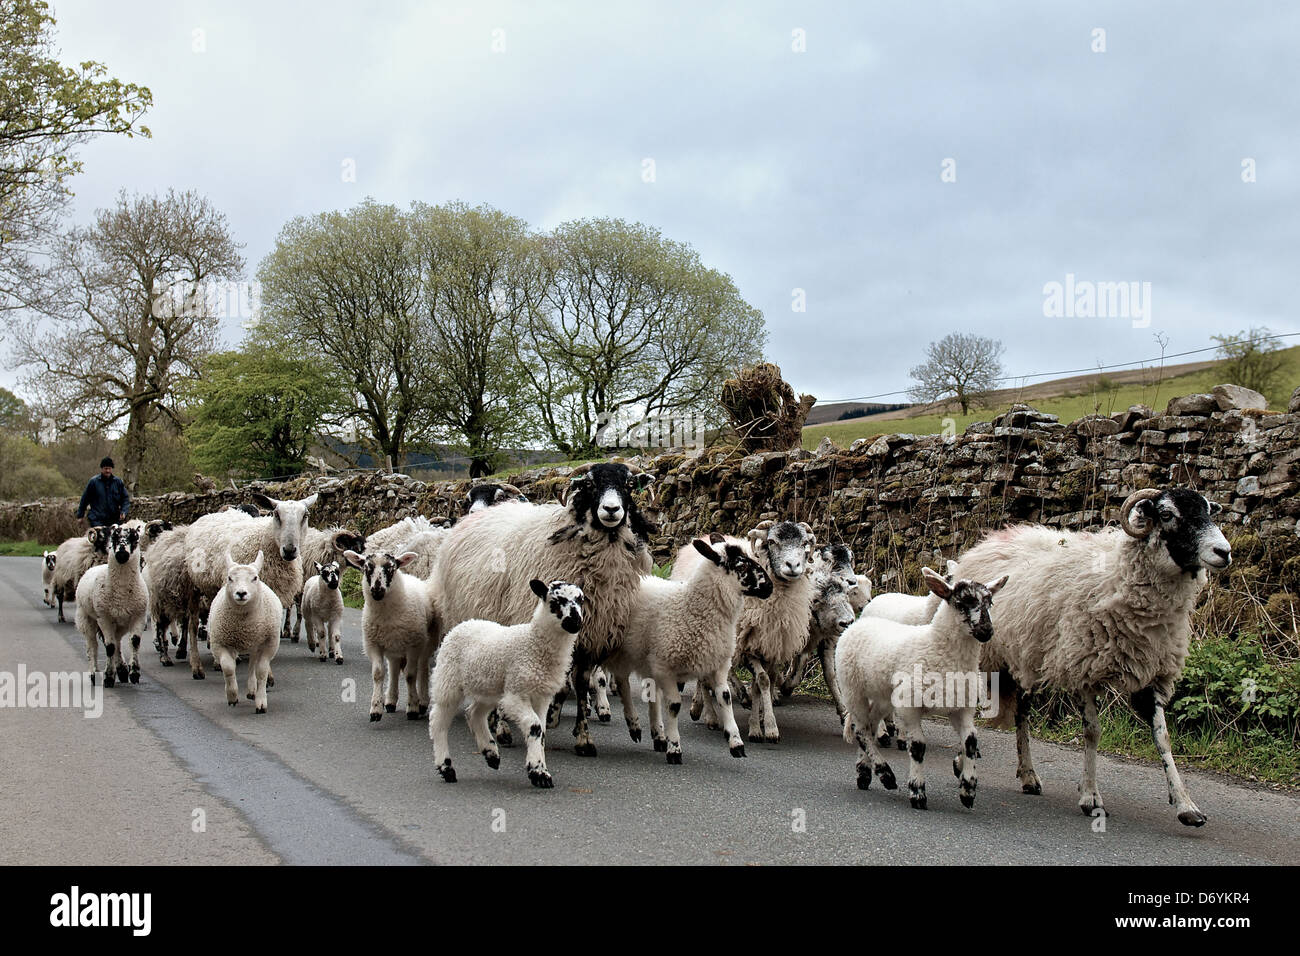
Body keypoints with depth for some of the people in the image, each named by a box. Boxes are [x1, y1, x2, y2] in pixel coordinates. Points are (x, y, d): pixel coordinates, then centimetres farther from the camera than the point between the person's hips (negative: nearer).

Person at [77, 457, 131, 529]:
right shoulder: (93, 482, -1)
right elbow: (85, 499, 7)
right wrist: (80, 515, 11)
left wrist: (124, 512, -5)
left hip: (115, 520, 3)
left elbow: (125, 498, 11)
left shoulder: (118, 482, 6)